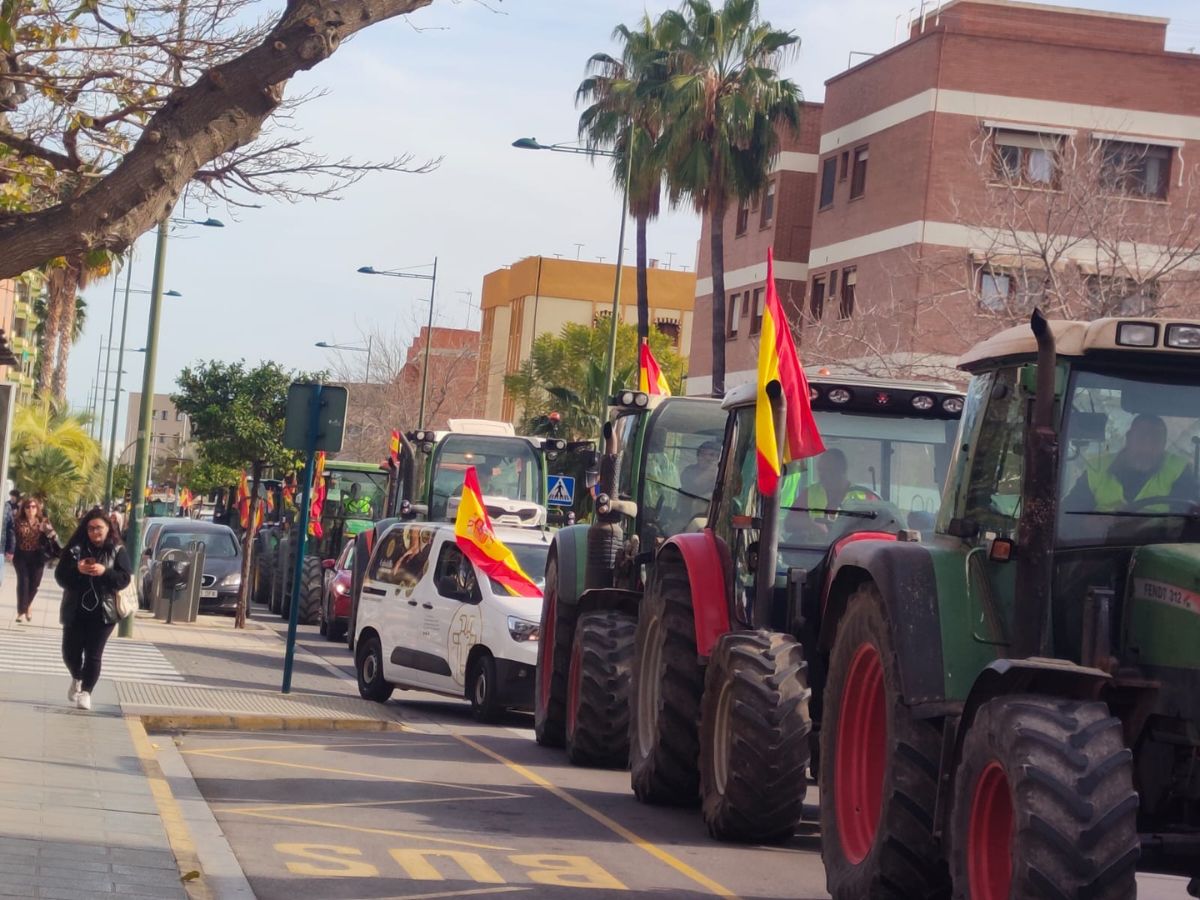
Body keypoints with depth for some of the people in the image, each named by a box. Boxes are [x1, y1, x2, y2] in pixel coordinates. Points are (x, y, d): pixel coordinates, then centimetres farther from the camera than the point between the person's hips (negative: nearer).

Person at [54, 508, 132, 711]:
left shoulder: (117, 551, -1)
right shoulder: (75, 549, 2)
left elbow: (125, 578, -9)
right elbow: (60, 576, -2)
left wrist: (104, 571, -24)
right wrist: (77, 569, -21)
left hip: (103, 612, -2)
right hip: (75, 610, 2)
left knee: (93, 655, -4)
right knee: (70, 652, 9)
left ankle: (86, 692, 3)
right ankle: (77, 679, 38)